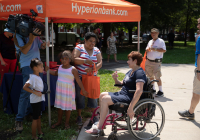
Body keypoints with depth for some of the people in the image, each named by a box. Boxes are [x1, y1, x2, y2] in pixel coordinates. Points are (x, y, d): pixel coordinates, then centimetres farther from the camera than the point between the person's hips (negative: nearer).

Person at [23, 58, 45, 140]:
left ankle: (40, 132, 35)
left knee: (38, 116, 20)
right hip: (35, 100, -9)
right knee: (35, 118, 1)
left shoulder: (38, 76, 6)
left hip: (39, 99, 9)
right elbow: (25, 87, -27)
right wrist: (35, 92, -27)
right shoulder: (33, 77, -22)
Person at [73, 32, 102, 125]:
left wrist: (92, 69, -23)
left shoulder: (97, 50, 7)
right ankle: (79, 117, 20)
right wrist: (86, 61, -27)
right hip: (80, 77, -2)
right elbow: (74, 59, -14)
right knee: (80, 96, 4)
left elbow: (100, 63, -4)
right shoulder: (79, 48, -1)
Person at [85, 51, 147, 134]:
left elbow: (139, 91, -29)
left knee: (105, 99, -21)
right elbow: (122, 84, 23)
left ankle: (99, 128, -13)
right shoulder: (130, 72, 17)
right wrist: (115, 79, 0)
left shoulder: (139, 73, -16)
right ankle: (101, 122, 4)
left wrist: (131, 108, -35)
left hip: (130, 98, -10)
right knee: (102, 95, 5)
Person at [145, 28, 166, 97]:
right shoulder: (150, 41, 16)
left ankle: (160, 91, 0)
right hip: (148, 61, 7)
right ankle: (153, 89, 25)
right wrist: (148, 49, -3)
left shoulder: (161, 41, -4)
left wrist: (155, 49, -17)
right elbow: (146, 50, 20)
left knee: (157, 77, -9)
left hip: (156, 62, -7)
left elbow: (164, 50, -13)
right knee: (150, 76, 12)